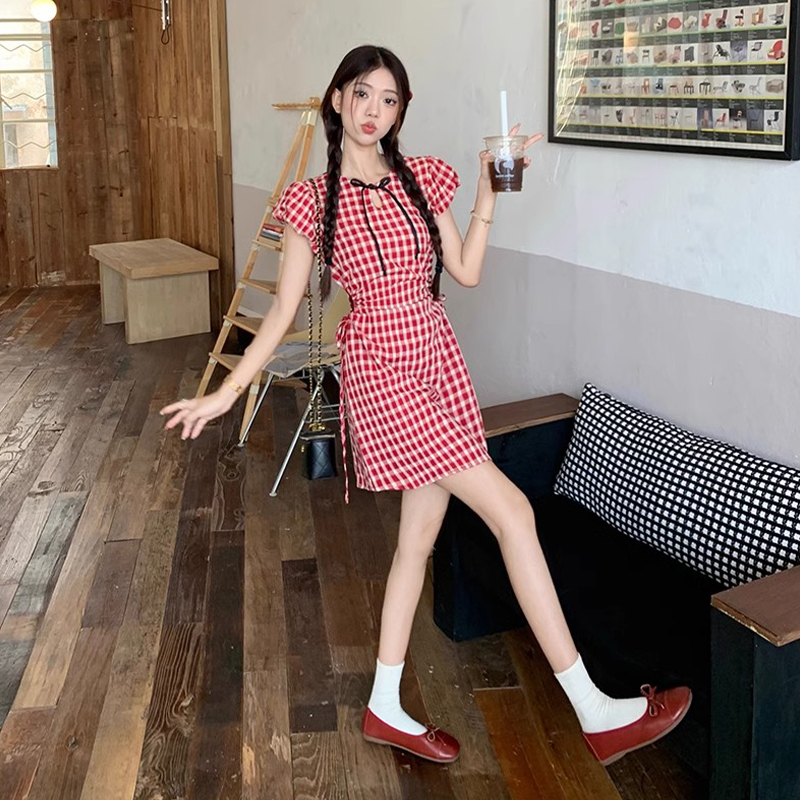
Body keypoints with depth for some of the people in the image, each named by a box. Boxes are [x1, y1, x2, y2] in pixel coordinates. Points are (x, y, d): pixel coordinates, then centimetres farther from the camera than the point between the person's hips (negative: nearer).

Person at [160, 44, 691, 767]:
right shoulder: (313, 200, -6)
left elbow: (466, 272, 7)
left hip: (439, 362, 6)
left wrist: (488, 193, 0)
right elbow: (284, 311, -2)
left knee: (420, 535, 12)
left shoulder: (422, 179, 7)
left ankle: (387, 708, 30)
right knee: (511, 510, -11)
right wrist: (224, 393, -4)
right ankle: (598, 714, -2)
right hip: (382, 371, -6)